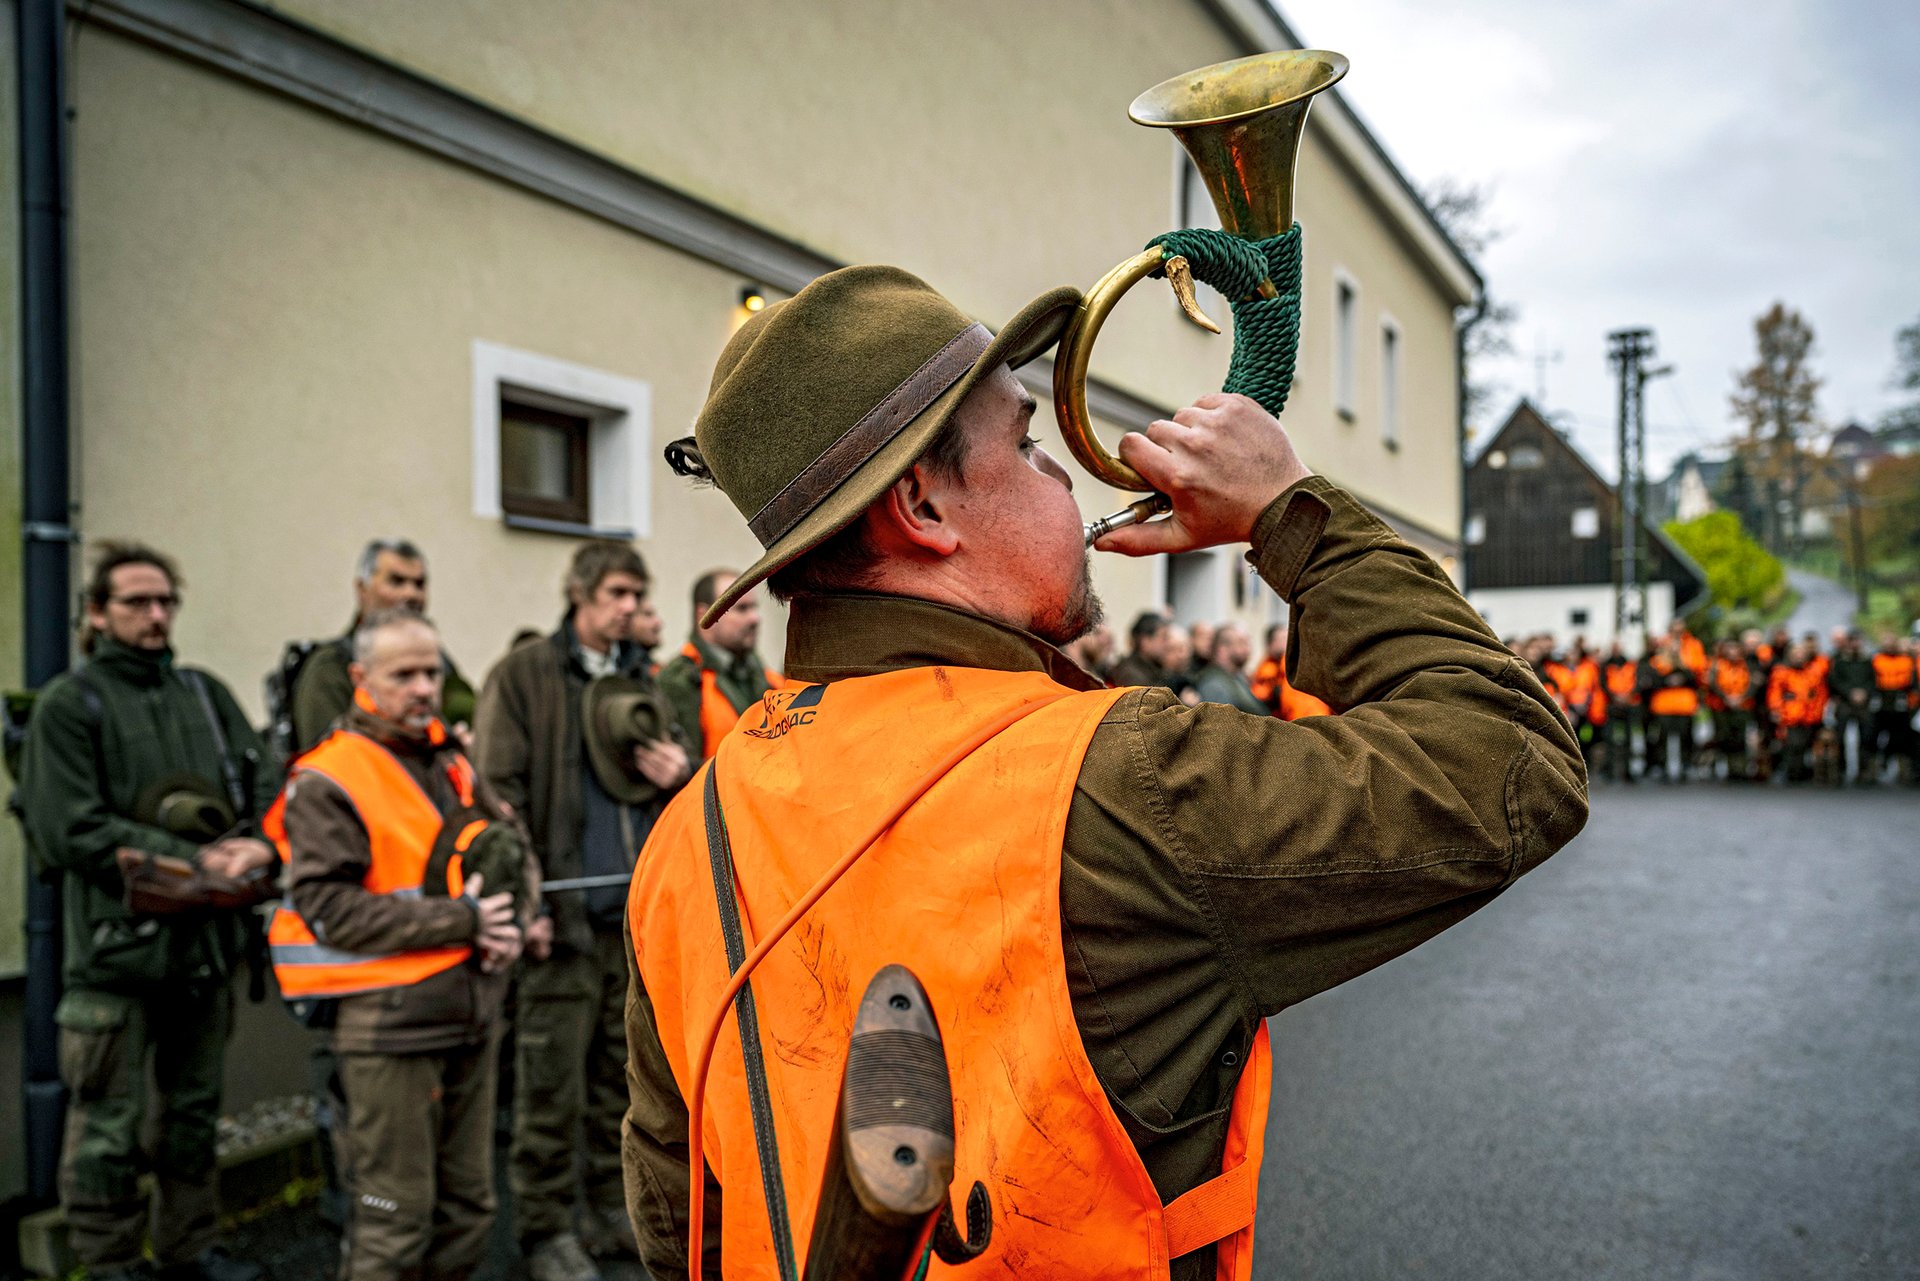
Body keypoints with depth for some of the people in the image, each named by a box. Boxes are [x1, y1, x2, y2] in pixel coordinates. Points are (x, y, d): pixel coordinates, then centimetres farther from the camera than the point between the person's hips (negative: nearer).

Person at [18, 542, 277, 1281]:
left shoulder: (204, 693, 11)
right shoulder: (68, 705, -4)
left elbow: (266, 781, 8)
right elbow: (70, 831, -13)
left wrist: (258, 845, -14)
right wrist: (193, 861, -17)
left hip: (206, 936, 5)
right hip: (118, 940, -5)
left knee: (193, 1108, 16)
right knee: (110, 1122, 2)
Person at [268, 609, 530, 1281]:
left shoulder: (451, 764, 13)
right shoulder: (326, 784, -9)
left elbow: (512, 847, 20)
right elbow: (332, 909, -17)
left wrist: (507, 919, -1)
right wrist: (459, 920, -19)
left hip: (472, 1012, 7)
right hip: (387, 1019, -7)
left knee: (468, 1205, 15)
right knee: (395, 1217, 0)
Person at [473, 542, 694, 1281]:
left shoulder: (646, 683, 14)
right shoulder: (524, 676, -3)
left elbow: (684, 759, 25)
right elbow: (500, 793, -9)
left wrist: (682, 774, -1)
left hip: (640, 914, 6)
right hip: (564, 915, -5)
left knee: (624, 1074, 14)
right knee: (552, 1086, 1)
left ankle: (613, 1208, 28)